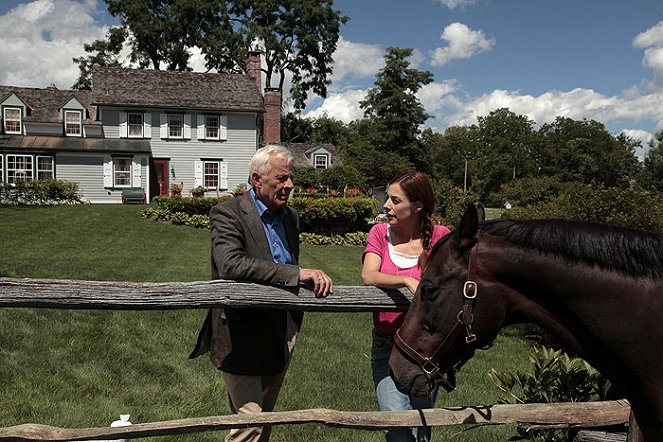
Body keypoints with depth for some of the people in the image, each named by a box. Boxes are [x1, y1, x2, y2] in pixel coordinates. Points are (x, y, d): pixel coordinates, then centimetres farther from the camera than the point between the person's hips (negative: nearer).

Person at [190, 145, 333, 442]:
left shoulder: (290, 216, 10)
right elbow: (230, 264, -31)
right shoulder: (228, 213, -13)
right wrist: (297, 273, -31)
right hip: (241, 336, -7)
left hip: (280, 335, 7)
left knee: (265, 418, 19)